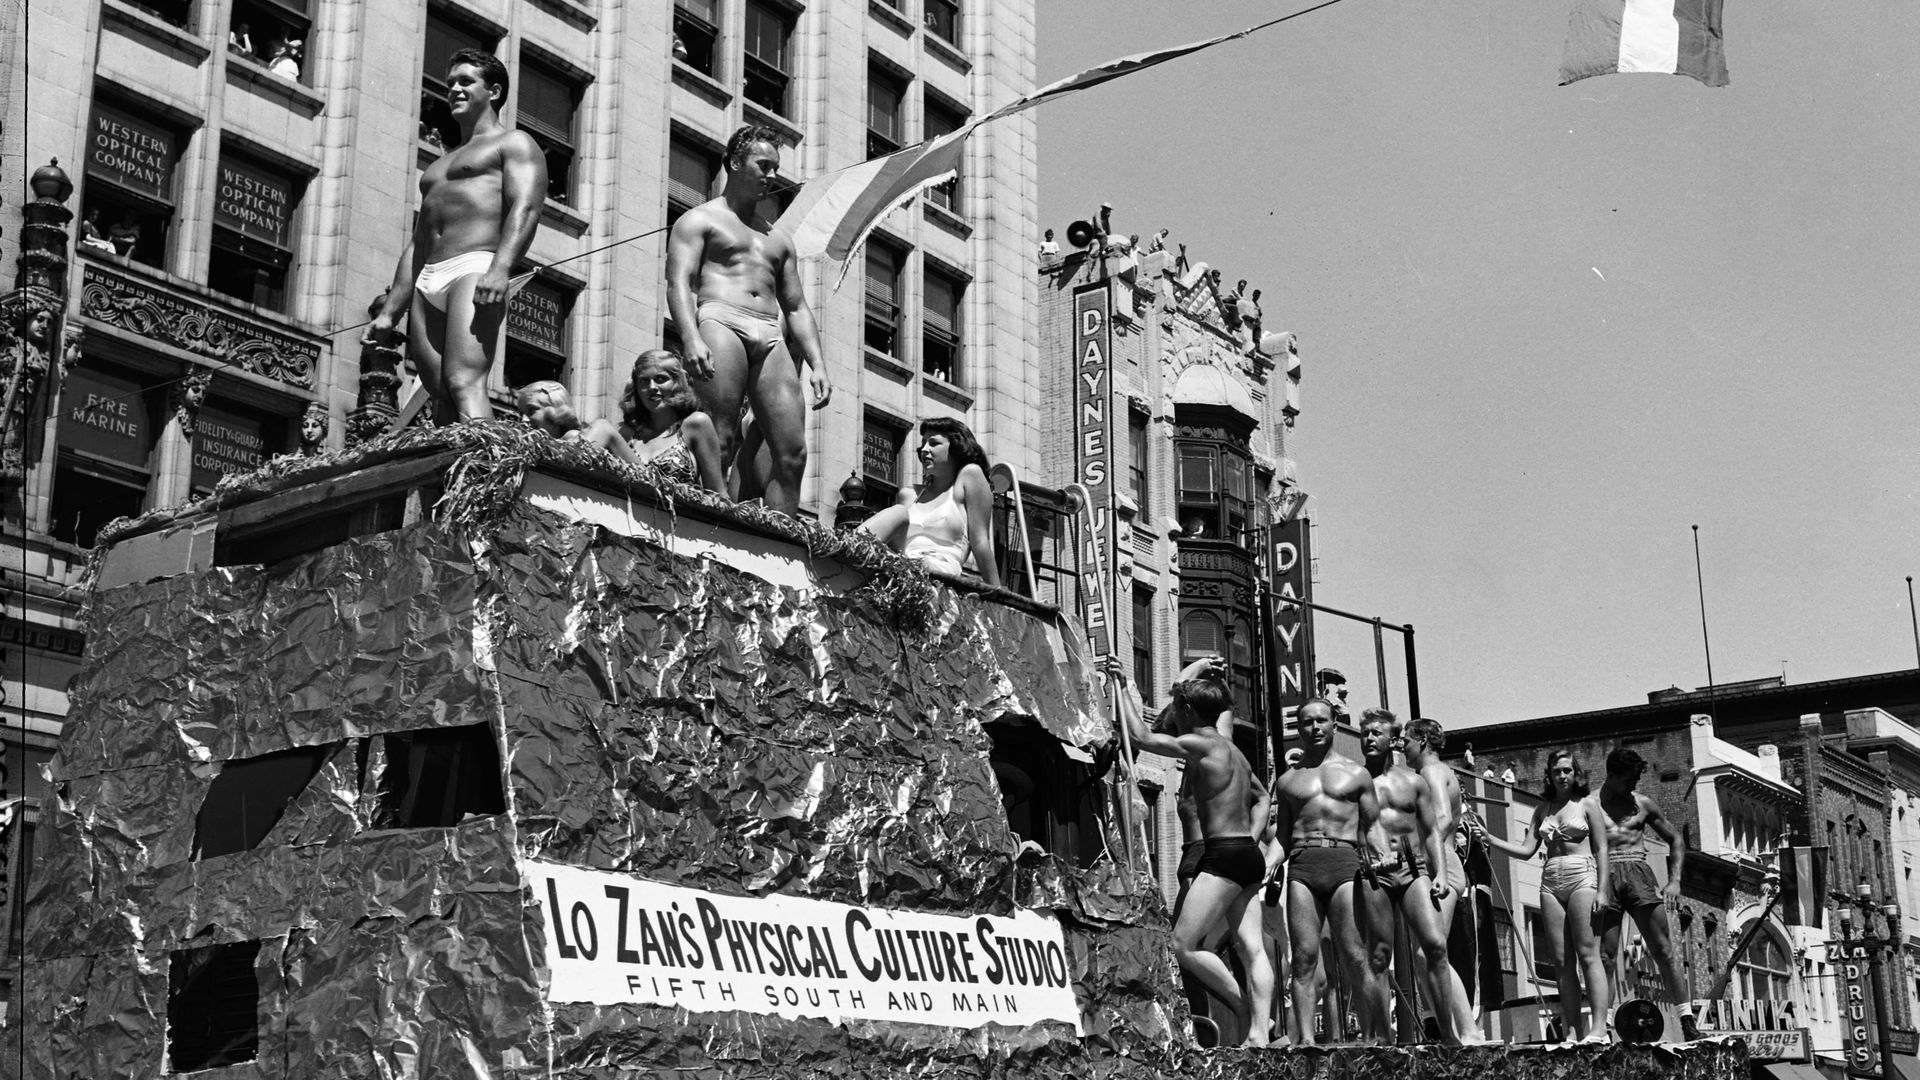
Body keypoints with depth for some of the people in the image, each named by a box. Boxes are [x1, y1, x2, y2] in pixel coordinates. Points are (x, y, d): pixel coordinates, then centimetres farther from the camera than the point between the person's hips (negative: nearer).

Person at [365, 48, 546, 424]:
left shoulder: (514, 144, 11)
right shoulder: (439, 164, 34)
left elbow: (525, 209, -8)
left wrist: (500, 269, -25)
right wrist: (389, 313, 20)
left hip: (474, 269, -7)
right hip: (427, 282, 7)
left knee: (464, 384, -25)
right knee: (441, 397, -8)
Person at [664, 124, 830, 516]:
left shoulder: (778, 238, 31)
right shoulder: (699, 220, 13)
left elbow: (797, 308, 27)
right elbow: (679, 284, -3)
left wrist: (817, 363, 11)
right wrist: (692, 340, -21)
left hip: (770, 337, 5)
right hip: (720, 322, -5)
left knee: (792, 453, -10)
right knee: (720, 445, -20)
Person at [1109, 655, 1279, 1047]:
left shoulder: (1200, 743, -9)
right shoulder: (1229, 747, 18)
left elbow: (1140, 735, -12)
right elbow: (1260, 798, 31)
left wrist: (1122, 685, -5)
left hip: (1224, 854, -10)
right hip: (1248, 854, 10)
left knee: (1183, 945, -8)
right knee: (1252, 947, 2)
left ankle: (1246, 1010, -1)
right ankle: (1259, 1033, -4)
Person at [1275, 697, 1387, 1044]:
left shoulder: (1356, 773, 15)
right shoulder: (1288, 780, 20)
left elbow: (1373, 828, 13)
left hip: (1345, 863, -2)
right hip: (1302, 865, 2)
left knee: (1356, 959, -9)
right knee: (1304, 956, -8)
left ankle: (1377, 1038, -7)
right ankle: (1305, 1037, -10)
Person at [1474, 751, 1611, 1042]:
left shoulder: (1587, 804, 6)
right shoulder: (1542, 809, 17)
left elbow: (1602, 849, 1)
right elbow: (1527, 850, 13)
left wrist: (1602, 891, -9)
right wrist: (1490, 839, 1)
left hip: (1582, 877, -5)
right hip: (1551, 883, 5)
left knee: (1588, 954, -13)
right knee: (1563, 961, -1)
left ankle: (1599, 1029, -19)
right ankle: (1572, 1032, -1)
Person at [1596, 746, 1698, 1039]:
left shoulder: (1641, 804, 15)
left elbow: (1675, 840, 21)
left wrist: (1674, 881, 7)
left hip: (1639, 874, 2)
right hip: (1604, 876, -2)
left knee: (1664, 952, -1)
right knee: (1604, 957, -5)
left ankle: (1688, 1023, 1)